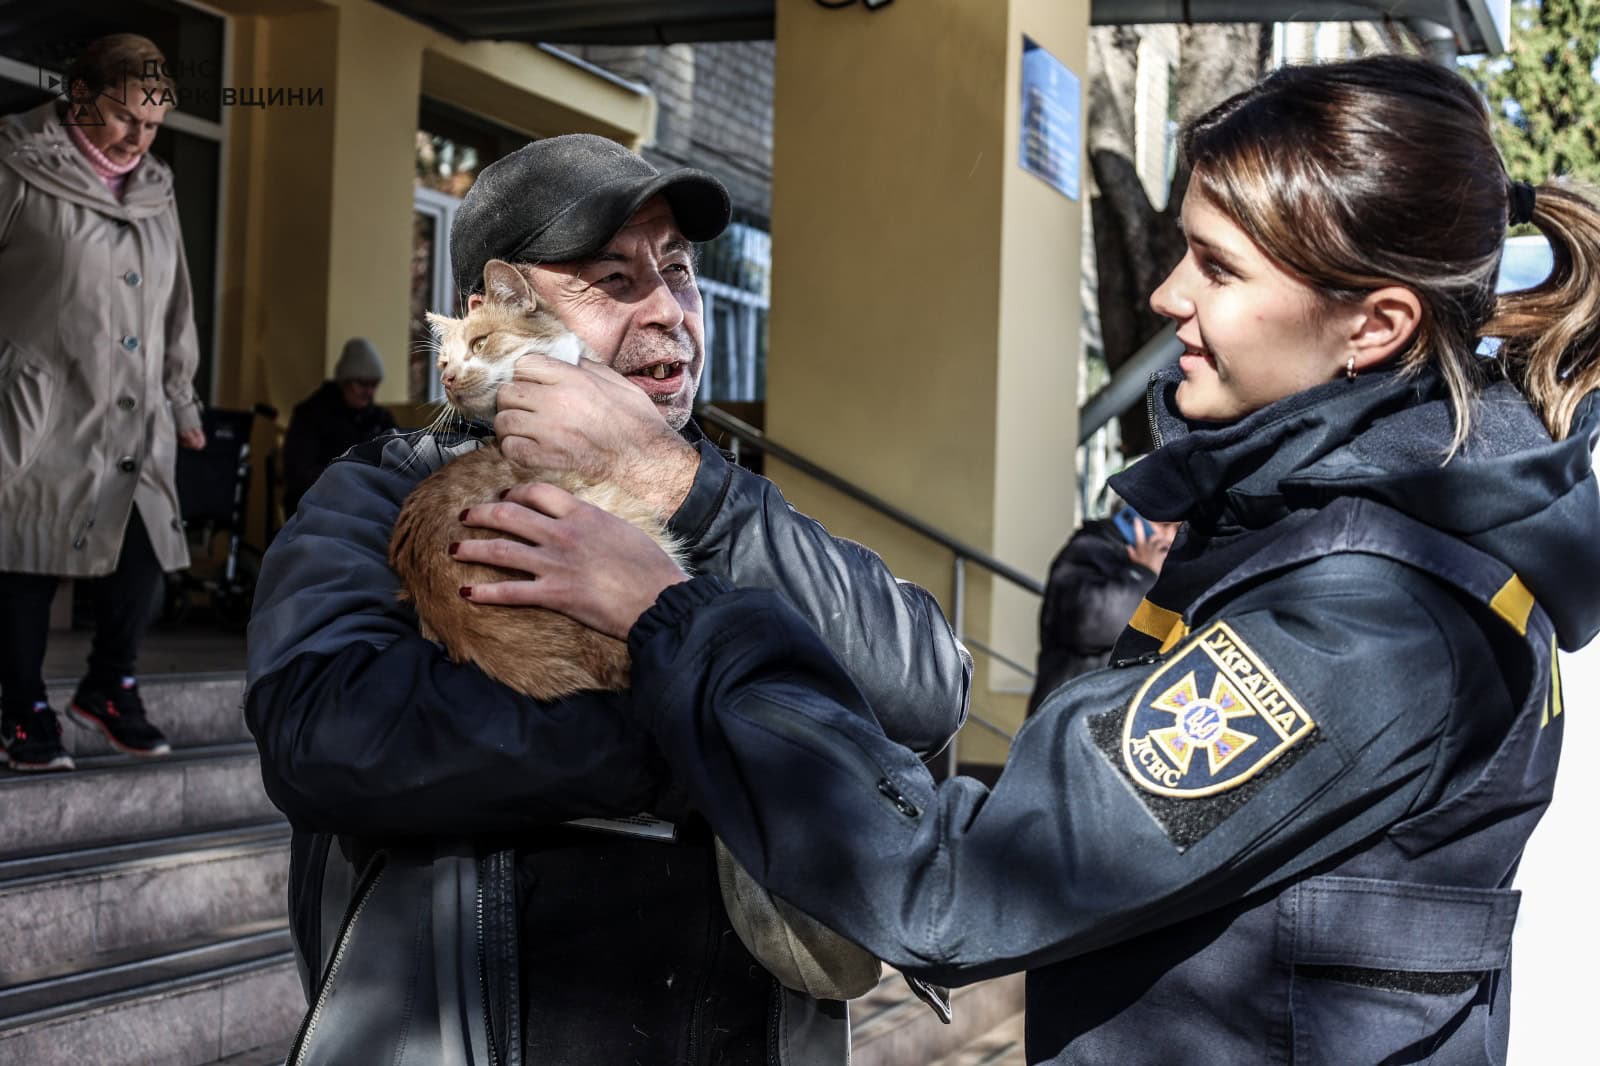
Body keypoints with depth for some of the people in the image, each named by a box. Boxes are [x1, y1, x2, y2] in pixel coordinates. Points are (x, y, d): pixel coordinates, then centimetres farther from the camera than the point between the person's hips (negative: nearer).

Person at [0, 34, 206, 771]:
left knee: (146, 547, -1)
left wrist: (181, 402, 21)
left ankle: (110, 688, 18)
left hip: (134, 418, 5)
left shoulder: (154, 190, 15)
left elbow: (175, 306, 21)